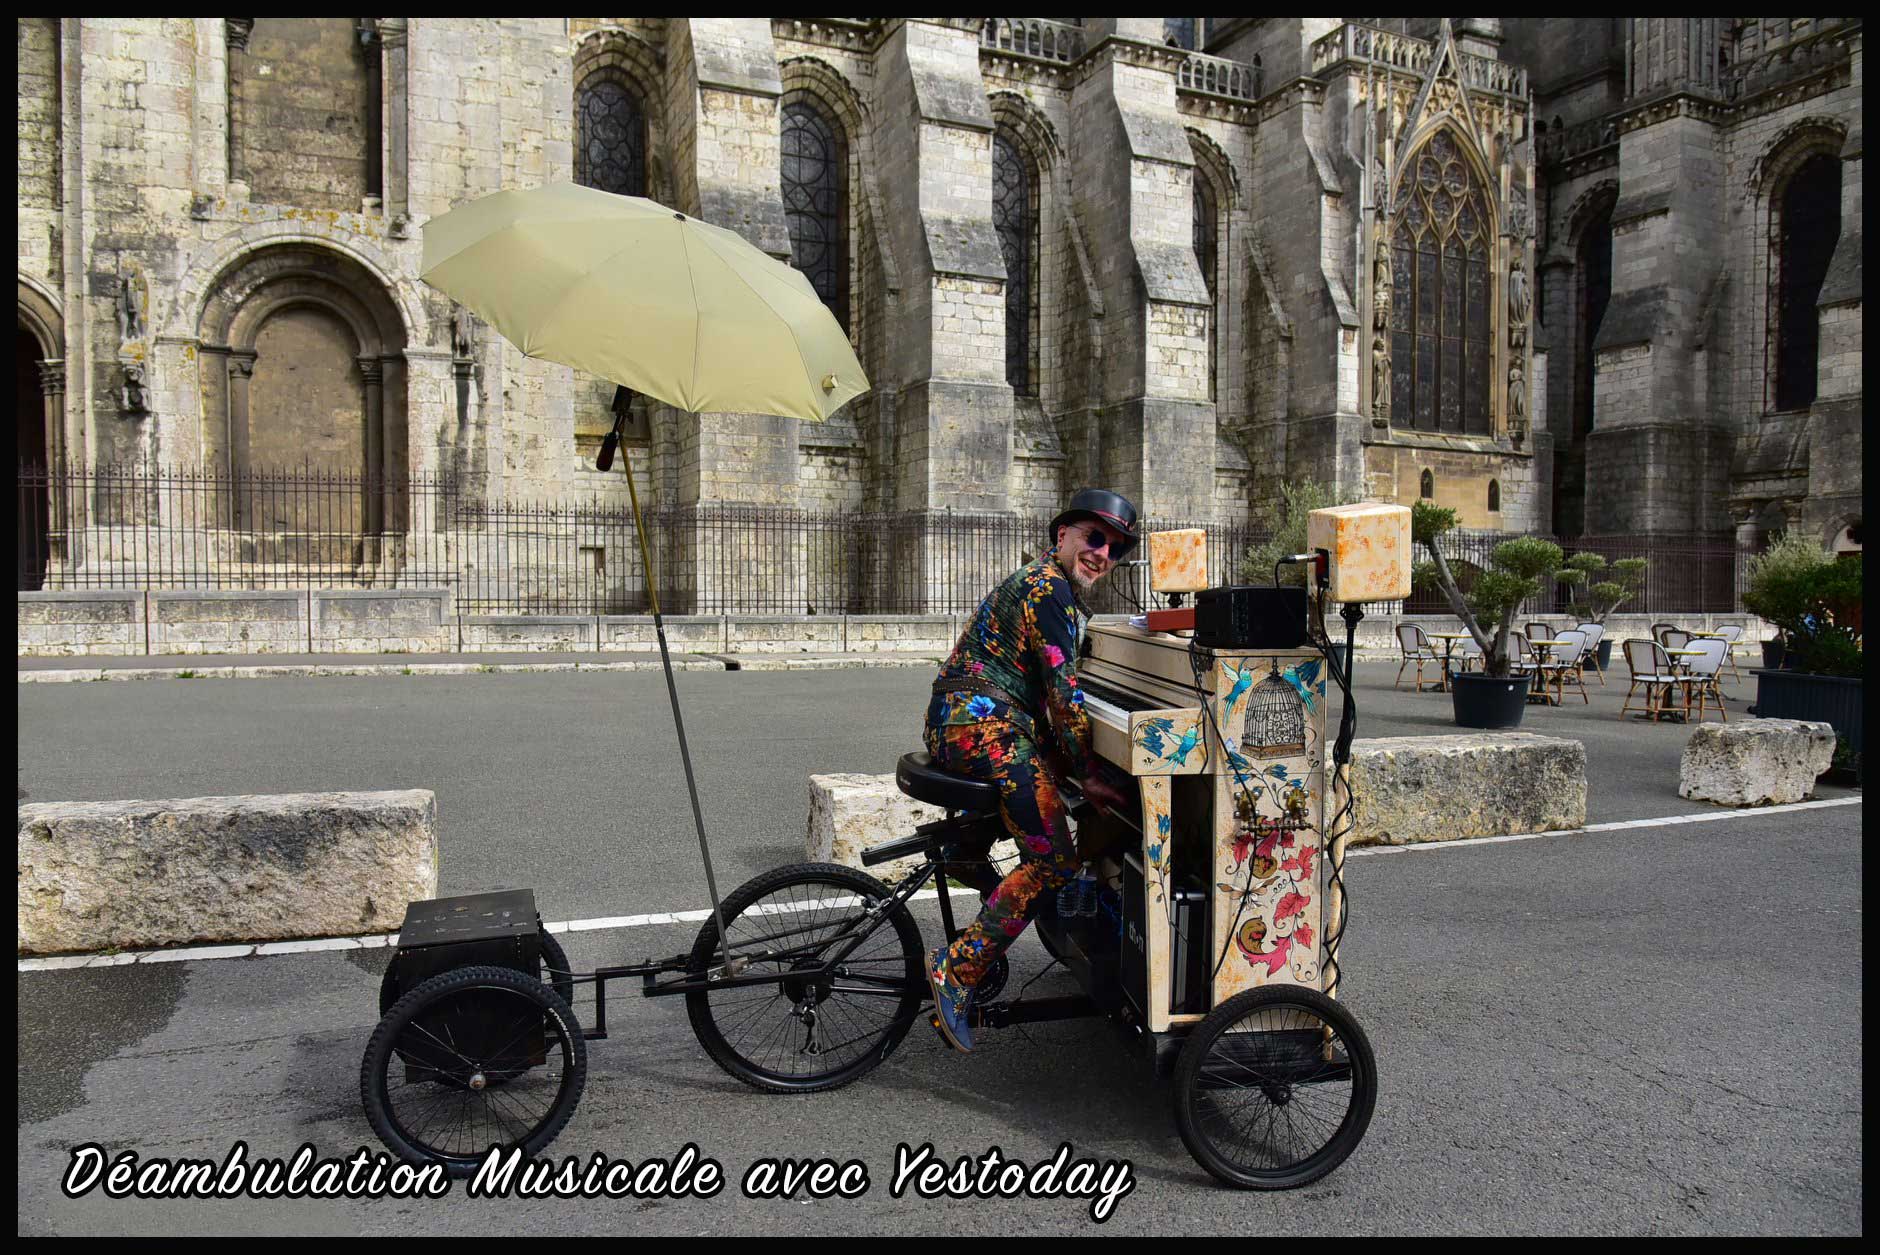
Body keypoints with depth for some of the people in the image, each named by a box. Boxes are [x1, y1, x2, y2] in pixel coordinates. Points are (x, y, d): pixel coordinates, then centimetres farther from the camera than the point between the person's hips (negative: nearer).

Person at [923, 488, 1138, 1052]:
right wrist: (1089, 774, -10)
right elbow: (1062, 691, -14)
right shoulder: (1048, 586, -9)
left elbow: (1044, 691, 23)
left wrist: (1077, 767, 16)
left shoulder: (1042, 583, 24)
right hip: (978, 724, -11)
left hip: (962, 724, 11)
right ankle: (957, 967, -12)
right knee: (1054, 863, -13)